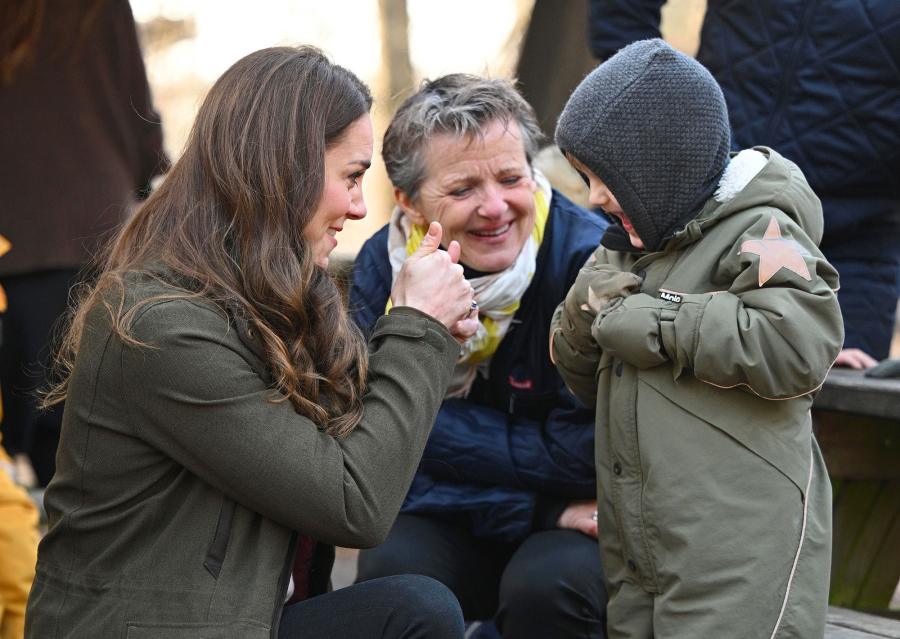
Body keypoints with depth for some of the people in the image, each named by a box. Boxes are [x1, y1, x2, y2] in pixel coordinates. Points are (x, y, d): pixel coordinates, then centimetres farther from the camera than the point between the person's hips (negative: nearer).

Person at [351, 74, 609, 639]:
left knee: (548, 583, -33)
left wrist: (440, 430, -16)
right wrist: (538, 506, -20)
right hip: (449, 524, 3)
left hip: (584, 527, -3)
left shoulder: (592, 258, -20)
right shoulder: (382, 269, -8)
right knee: (392, 568, -27)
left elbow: (584, 454, -19)